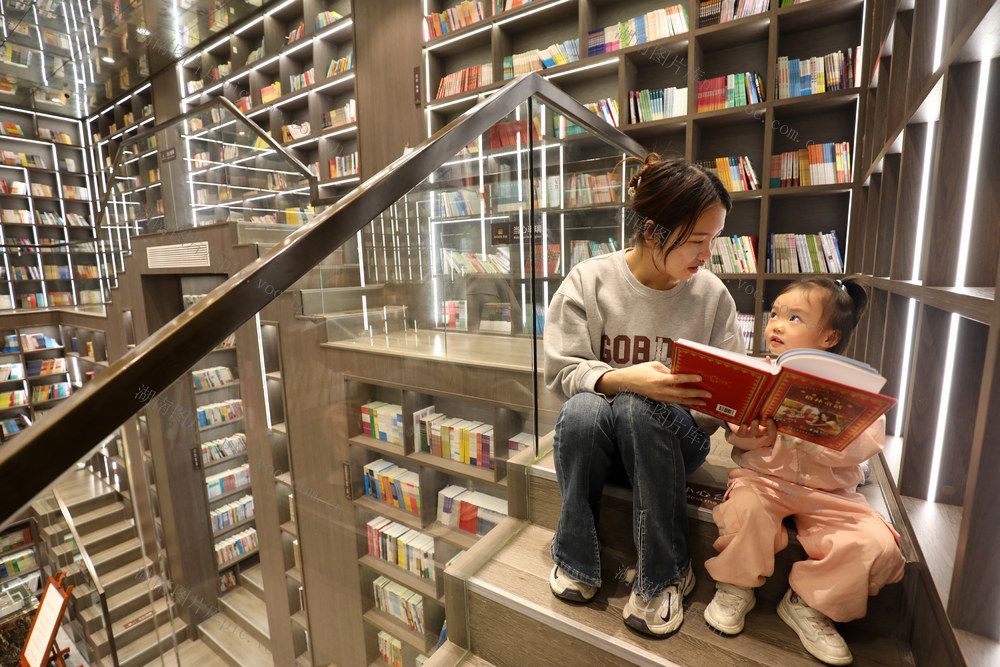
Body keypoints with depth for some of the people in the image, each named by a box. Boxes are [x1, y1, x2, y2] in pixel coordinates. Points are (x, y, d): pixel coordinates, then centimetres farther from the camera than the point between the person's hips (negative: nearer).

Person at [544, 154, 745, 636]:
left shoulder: (712, 294, -2)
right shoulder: (588, 281, -8)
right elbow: (562, 372, -11)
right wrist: (624, 379, -29)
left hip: (671, 436, 1)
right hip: (597, 432, 0)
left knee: (639, 408, -33)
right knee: (583, 409, -34)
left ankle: (663, 576, -10)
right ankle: (575, 560, -7)